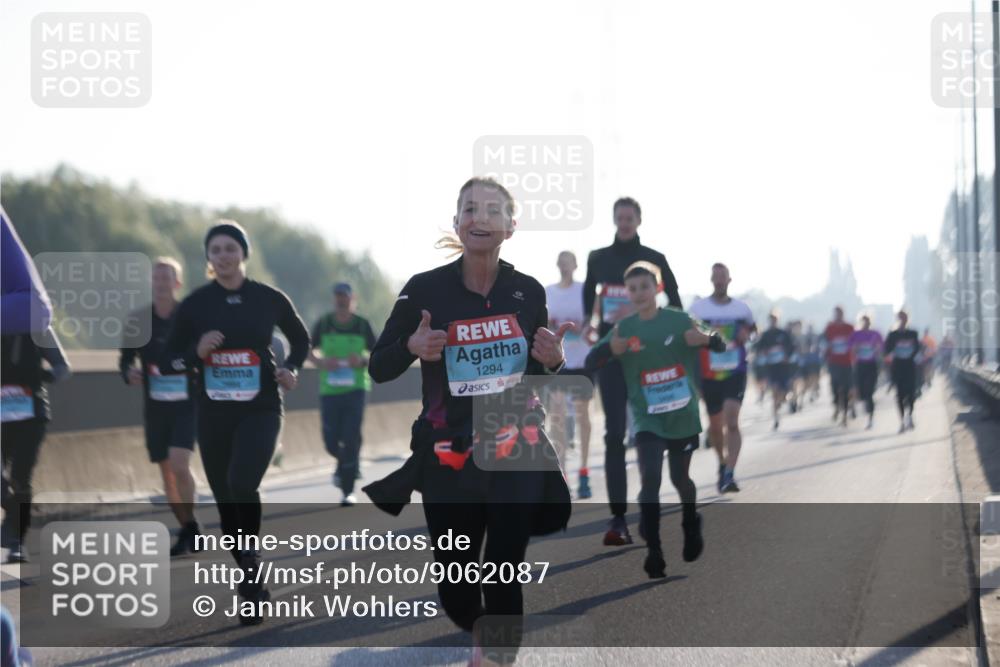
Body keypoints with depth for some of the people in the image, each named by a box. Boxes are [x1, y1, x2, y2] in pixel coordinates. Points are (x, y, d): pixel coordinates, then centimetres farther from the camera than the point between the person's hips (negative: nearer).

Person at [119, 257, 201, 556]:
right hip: (155, 405, 4)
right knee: (167, 472, 8)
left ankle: (190, 525, -3)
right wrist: (128, 374, -11)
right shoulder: (137, 320, 2)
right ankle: (187, 531, 22)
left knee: (179, 464, -20)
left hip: (187, 404, -4)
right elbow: (125, 359, 9)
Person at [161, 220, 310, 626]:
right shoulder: (194, 305, 0)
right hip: (214, 413, 3)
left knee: (242, 485, -26)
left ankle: (251, 570, -12)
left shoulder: (269, 299, -1)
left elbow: (301, 339, 15)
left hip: (260, 410, -2)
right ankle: (251, 585, 25)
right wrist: (197, 353, -14)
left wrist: (291, 369, -3)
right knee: (226, 502, 8)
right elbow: (169, 360, 6)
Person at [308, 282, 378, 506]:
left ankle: (348, 490, -5)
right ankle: (344, 464, 37)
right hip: (329, 390, 1)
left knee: (352, 438, -12)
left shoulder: (362, 325, 0)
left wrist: (363, 361, -12)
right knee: (331, 441, 2)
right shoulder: (323, 324, 1)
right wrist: (321, 362, -9)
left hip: (355, 389, -1)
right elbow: (310, 351, 11)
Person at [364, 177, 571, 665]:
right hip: (450, 457, -1)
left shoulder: (529, 291, 0)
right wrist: (413, 347, -21)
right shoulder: (425, 289, -7)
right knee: (453, 585, 7)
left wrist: (552, 360, -8)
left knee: (504, 578, -4)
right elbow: (378, 369, -1)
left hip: (518, 455, 1)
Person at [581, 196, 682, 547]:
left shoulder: (655, 260, 2)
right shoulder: (598, 259, 8)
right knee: (614, 434, -8)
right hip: (611, 352, 1)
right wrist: (589, 323, 5)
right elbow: (588, 297, 23)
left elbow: (675, 307, -2)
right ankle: (618, 518, -12)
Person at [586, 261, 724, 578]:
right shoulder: (623, 328, -3)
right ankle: (653, 551, -11)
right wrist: (609, 348, -30)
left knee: (679, 477, 13)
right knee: (650, 478, -15)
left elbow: (721, 346, -2)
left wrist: (707, 338, -27)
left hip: (683, 415, 0)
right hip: (647, 418, 0)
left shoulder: (679, 320, -6)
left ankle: (691, 526, 43)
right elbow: (590, 362, -7)